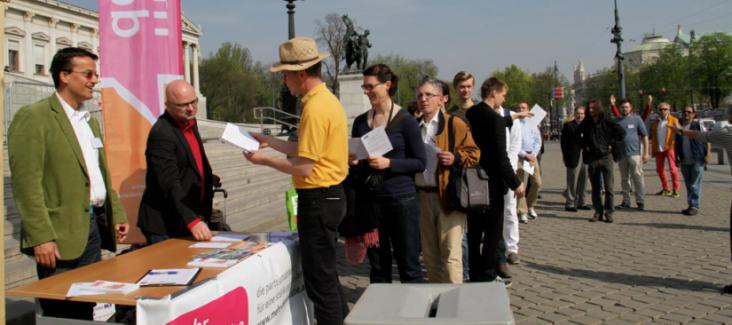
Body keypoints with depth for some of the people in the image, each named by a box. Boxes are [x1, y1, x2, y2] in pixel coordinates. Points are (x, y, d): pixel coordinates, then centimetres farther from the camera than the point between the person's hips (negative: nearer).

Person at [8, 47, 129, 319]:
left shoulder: (90, 120, 17)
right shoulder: (33, 117, -9)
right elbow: (26, 183, -15)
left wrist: (117, 214, 15)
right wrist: (41, 237, -20)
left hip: (94, 226, 7)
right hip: (61, 235, -7)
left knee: (85, 312, 12)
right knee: (61, 315, 1)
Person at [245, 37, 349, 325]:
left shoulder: (315, 108, -19)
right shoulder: (326, 99, 12)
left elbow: (305, 167, -20)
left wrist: (264, 160, -8)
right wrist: (269, 141, 16)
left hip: (318, 199, -10)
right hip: (329, 195, 10)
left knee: (319, 279, 0)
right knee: (326, 273, 21)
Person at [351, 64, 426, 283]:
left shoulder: (406, 121, -5)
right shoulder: (361, 122, 7)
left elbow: (420, 162, -6)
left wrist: (389, 163, -17)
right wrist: (354, 162, -6)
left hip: (402, 199, -4)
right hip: (371, 199, 4)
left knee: (409, 266, 3)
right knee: (378, 265, 12)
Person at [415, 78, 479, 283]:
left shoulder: (455, 124, -2)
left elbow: (474, 153, -2)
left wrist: (456, 158, -19)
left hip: (449, 195, -5)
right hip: (423, 196, 5)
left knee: (450, 253, -5)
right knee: (429, 253, 13)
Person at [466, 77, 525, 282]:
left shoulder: (469, 114, 4)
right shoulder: (496, 119, -16)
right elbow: (500, 157, -19)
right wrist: (515, 182, -11)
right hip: (492, 183, -7)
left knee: (474, 231, 14)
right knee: (493, 231, 4)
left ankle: (475, 275, 22)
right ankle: (487, 275, 6)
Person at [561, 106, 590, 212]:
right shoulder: (568, 126, -1)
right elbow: (563, 141, -4)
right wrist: (565, 156, -9)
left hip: (585, 156, 5)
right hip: (574, 158, -5)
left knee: (583, 181, 11)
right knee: (572, 182, -3)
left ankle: (580, 202, 20)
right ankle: (570, 204, 2)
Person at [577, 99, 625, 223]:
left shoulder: (607, 122, -3)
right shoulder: (586, 123, 4)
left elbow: (622, 132, 3)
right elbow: (577, 135, 20)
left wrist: (611, 143, -2)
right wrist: (584, 145, 8)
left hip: (606, 157, -2)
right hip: (592, 159, 3)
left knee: (609, 187, -3)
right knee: (595, 188, 7)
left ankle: (609, 212, 5)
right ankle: (598, 212, 14)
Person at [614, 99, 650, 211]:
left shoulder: (636, 119, 1)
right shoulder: (616, 121, 10)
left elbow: (644, 136, 1)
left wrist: (646, 152, -4)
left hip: (634, 153, -4)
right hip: (621, 154, 4)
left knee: (638, 178, -5)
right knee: (624, 179, 10)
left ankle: (640, 201, 0)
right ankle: (626, 201, 18)